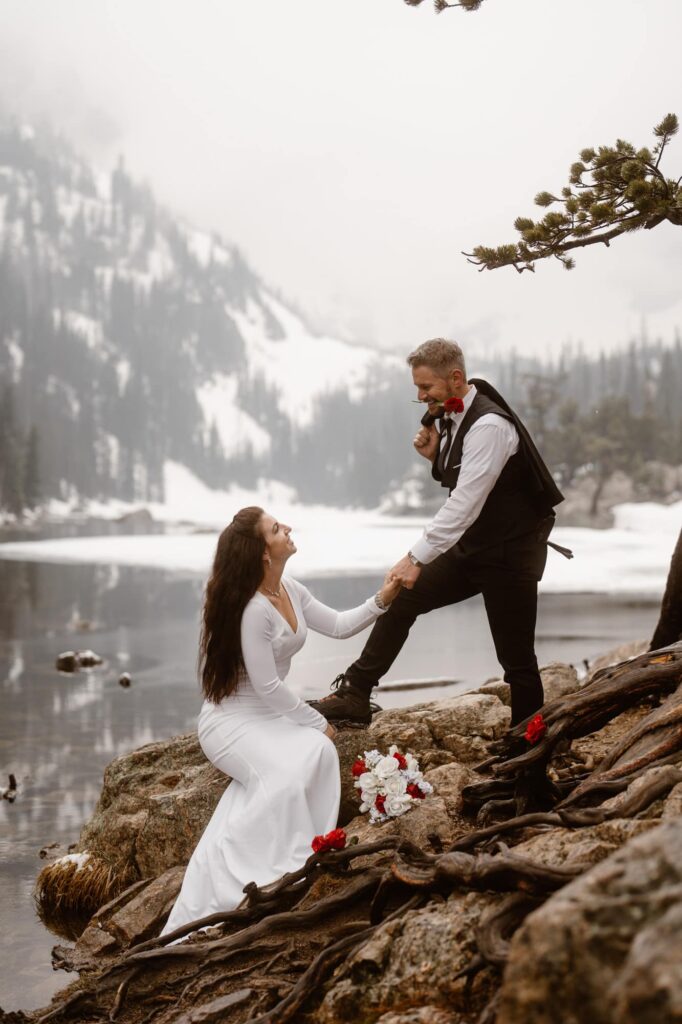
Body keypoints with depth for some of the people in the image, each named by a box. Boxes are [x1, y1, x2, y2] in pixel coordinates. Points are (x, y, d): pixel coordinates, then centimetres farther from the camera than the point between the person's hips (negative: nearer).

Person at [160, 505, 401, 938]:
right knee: (285, 775, -31)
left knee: (319, 753, -20)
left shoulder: (291, 591, 4)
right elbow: (267, 687, -20)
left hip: (270, 715, 8)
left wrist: (381, 601, -2)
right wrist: (318, 722, -11)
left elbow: (338, 626, 13)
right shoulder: (252, 610, -22)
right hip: (231, 720, -8)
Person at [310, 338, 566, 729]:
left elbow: (465, 503, -30)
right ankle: (354, 695, 11)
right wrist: (435, 456, -4)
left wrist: (417, 557, -30)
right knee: (401, 597, 6)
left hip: (510, 553, -9)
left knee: (516, 655, 0)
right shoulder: (452, 418, 3)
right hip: (471, 546, 9)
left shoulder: (489, 425, -25)